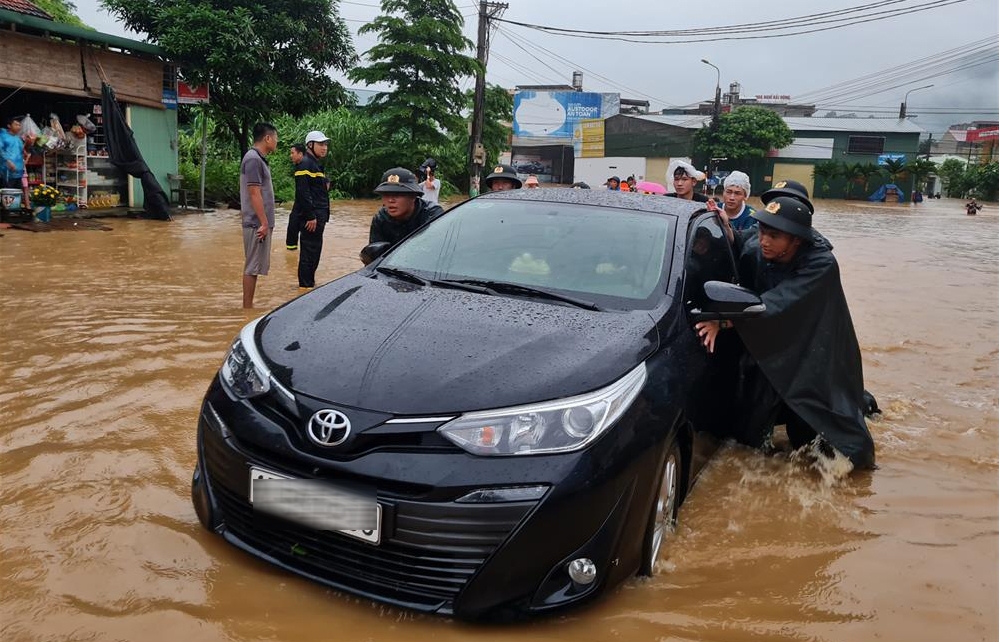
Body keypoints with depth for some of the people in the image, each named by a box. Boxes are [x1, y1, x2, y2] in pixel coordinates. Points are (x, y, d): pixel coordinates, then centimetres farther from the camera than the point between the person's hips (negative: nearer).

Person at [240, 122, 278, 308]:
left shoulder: (259, 159, 15)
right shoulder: (253, 159, -15)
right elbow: (254, 194, -19)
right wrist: (264, 223, -20)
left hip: (260, 222, 10)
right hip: (257, 223, -10)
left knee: (255, 266, 13)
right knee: (252, 267, -4)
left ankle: (248, 305, 19)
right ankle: (247, 307, 2)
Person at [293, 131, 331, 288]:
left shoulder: (316, 164, 19)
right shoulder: (305, 163, -12)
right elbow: (303, 192, -21)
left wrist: (325, 185, 9)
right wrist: (310, 216, -23)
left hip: (318, 215, 10)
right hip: (310, 216, -10)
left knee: (314, 251, 15)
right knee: (309, 252, -6)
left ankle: (309, 282, 25)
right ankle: (306, 286, 0)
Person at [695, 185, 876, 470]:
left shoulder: (820, 264, -26)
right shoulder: (754, 249, -12)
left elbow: (776, 304, -36)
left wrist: (725, 320, -45)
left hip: (813, 358, -4)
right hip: (770, 349, 5)